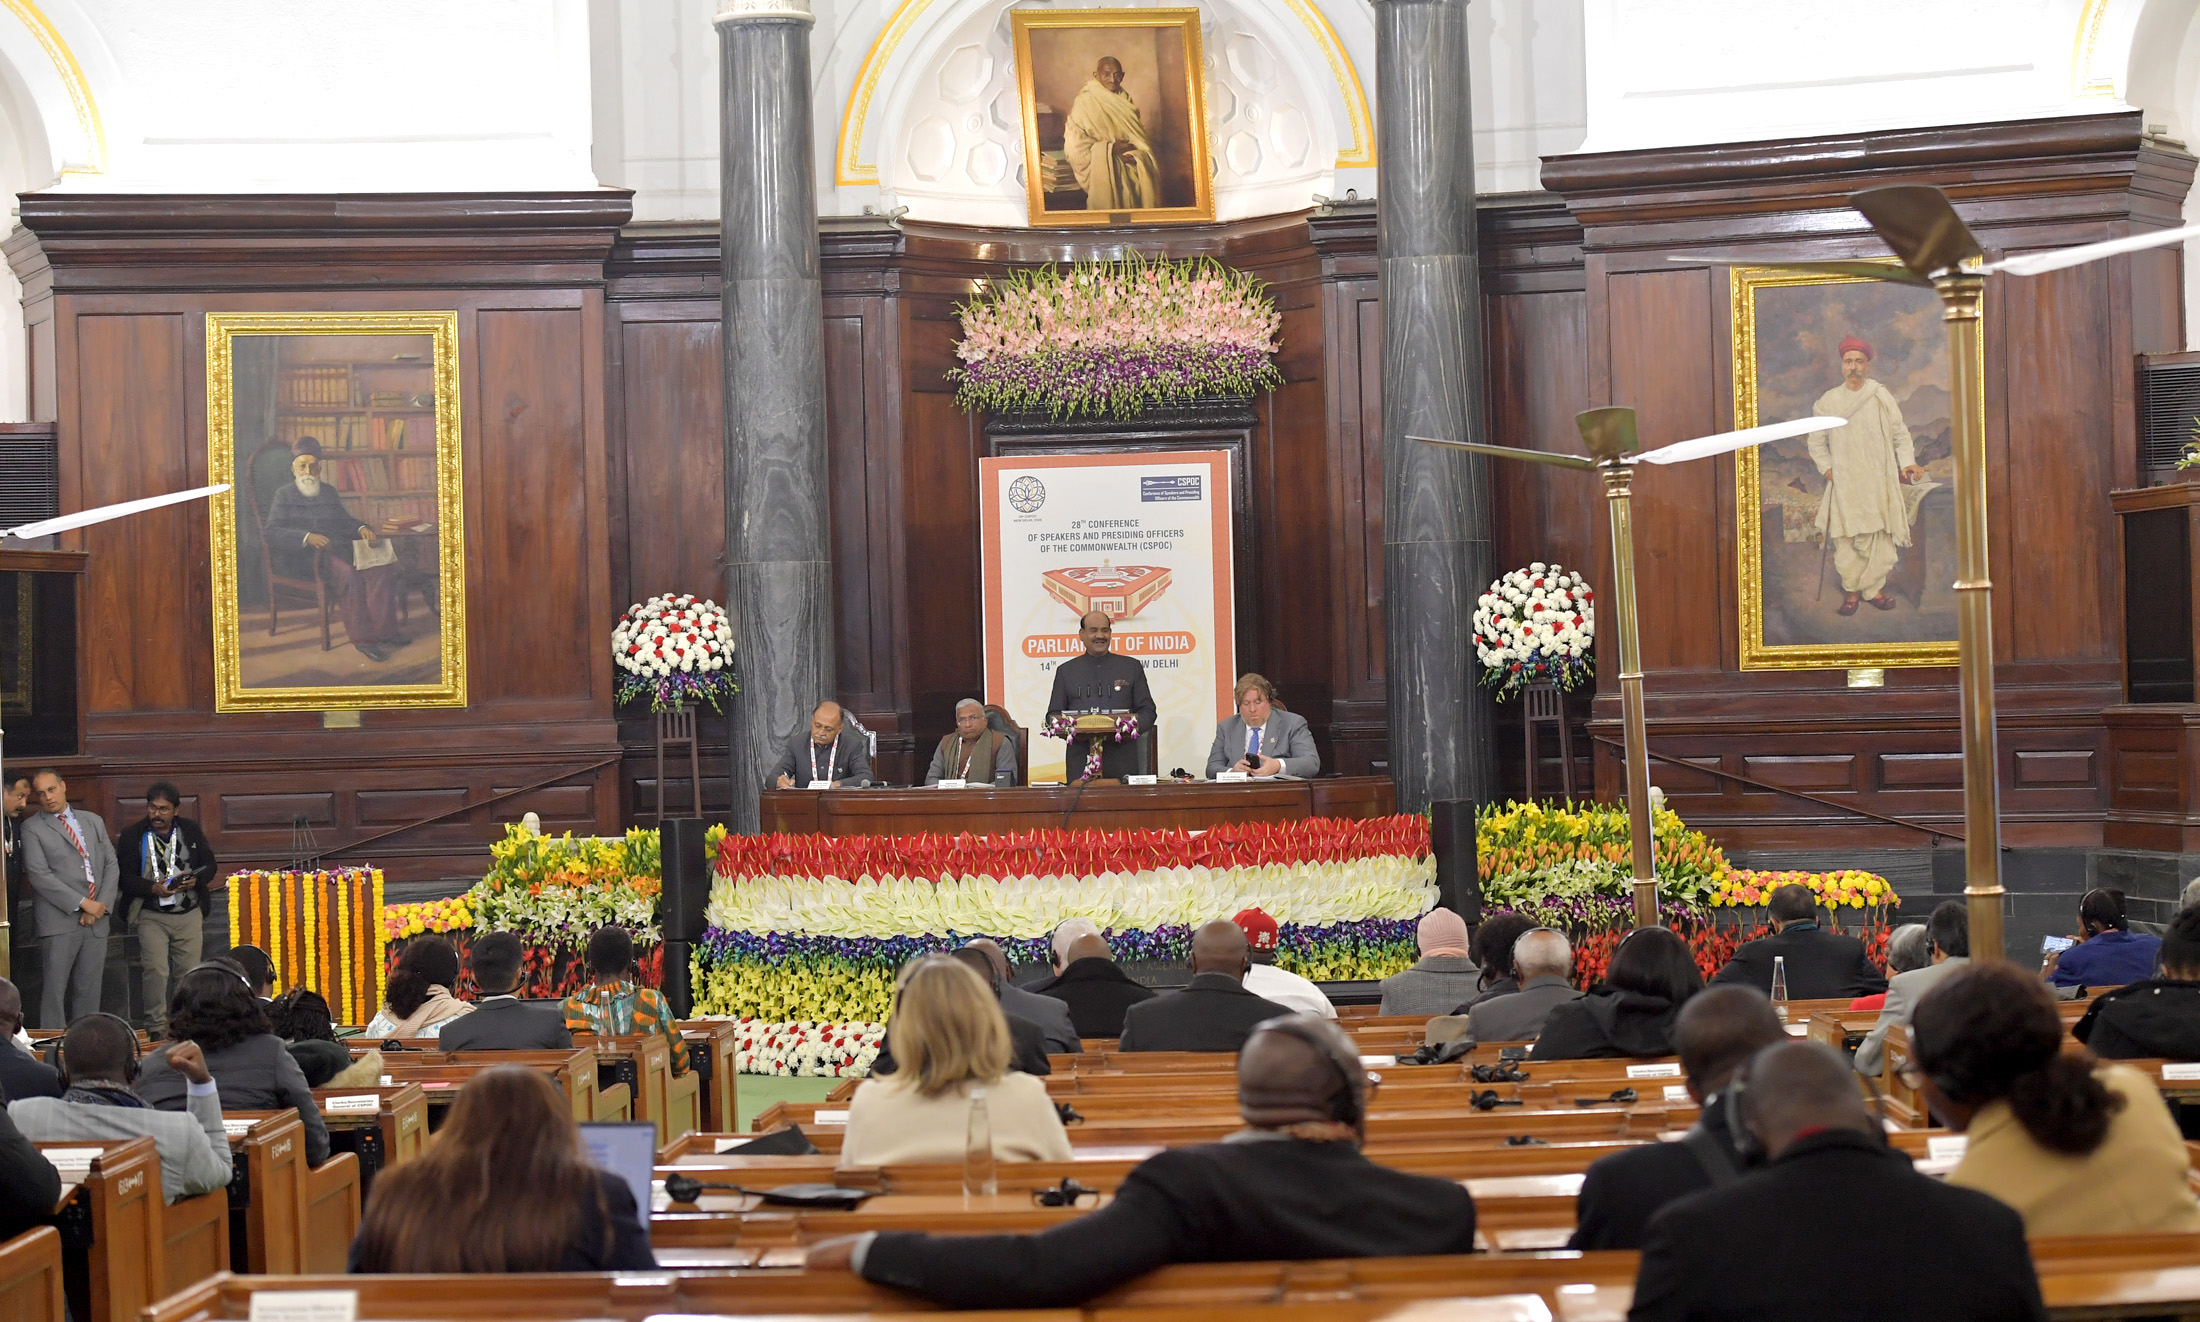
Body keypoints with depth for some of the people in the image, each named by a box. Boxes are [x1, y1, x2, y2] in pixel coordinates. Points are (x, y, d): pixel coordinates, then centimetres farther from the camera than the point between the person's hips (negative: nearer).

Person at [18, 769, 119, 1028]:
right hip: (59, 922, -4)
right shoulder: (32, 829, 2)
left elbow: (111, 866, 12)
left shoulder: (94, 821, 16)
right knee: (54, 989, -7)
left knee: (89, 990, 5)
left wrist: (101, 906, -4)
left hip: (96, 920, 4)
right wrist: (83, 904, -12)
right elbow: (40, 875, -8)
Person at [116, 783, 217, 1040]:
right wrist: (153, 888, -20)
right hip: (151, 915, -2)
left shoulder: (191, 830, 8)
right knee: (155, 970, -13)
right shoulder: (132, 836, 0)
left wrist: (194, 881, -11)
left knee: (188, 972, 3)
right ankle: (156, 1027, -5)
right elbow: (124, 876, -4)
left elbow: (209, 864, 10)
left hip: (189, 914, 2)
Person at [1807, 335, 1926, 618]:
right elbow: (1817, 442, 15)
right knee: (1846, 539, -5)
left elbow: (1900, 434, 4)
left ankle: (1873, 588, 12)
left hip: (1878, 481, 0)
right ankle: (1851, 590, 10)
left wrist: (1908, 463, -11)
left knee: (1880, 537, -2)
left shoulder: (1881, 398, 3)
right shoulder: (1828, 401, 7)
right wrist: (1827, 469, 2)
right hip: (1844, 484, 0)